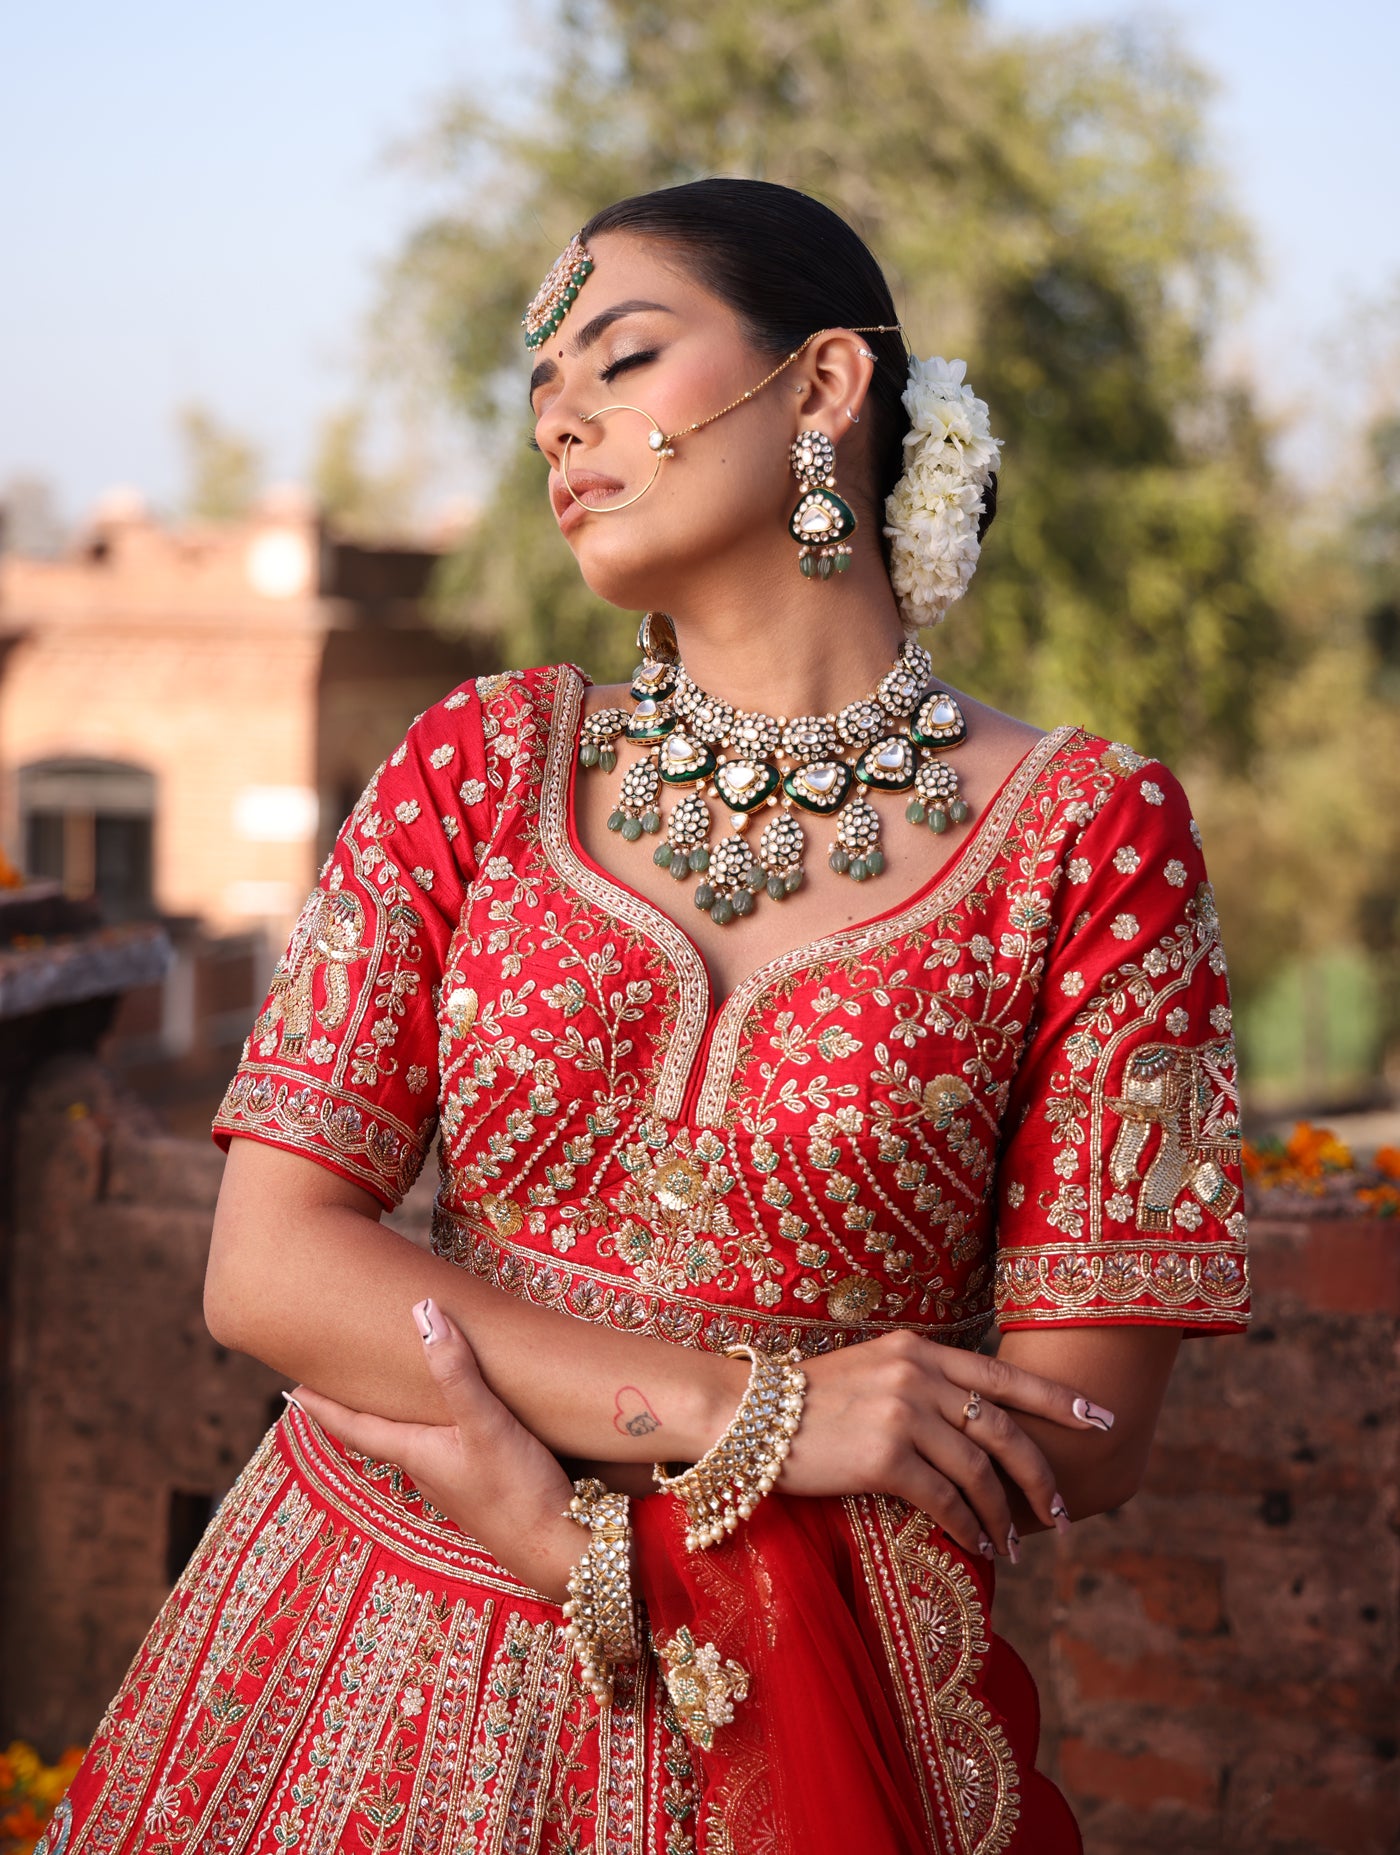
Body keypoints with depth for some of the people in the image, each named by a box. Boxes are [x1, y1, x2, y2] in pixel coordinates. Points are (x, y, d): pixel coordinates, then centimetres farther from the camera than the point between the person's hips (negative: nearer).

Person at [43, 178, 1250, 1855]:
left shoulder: (1083, 831, -7)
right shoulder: (482, 762, 0)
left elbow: (1077, 1430, -9)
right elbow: (264, 1266, -7)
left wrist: (560, 1487, -15)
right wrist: (748, 1410, -18)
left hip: (777, 1712, -2)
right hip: (360, 1662, 2)